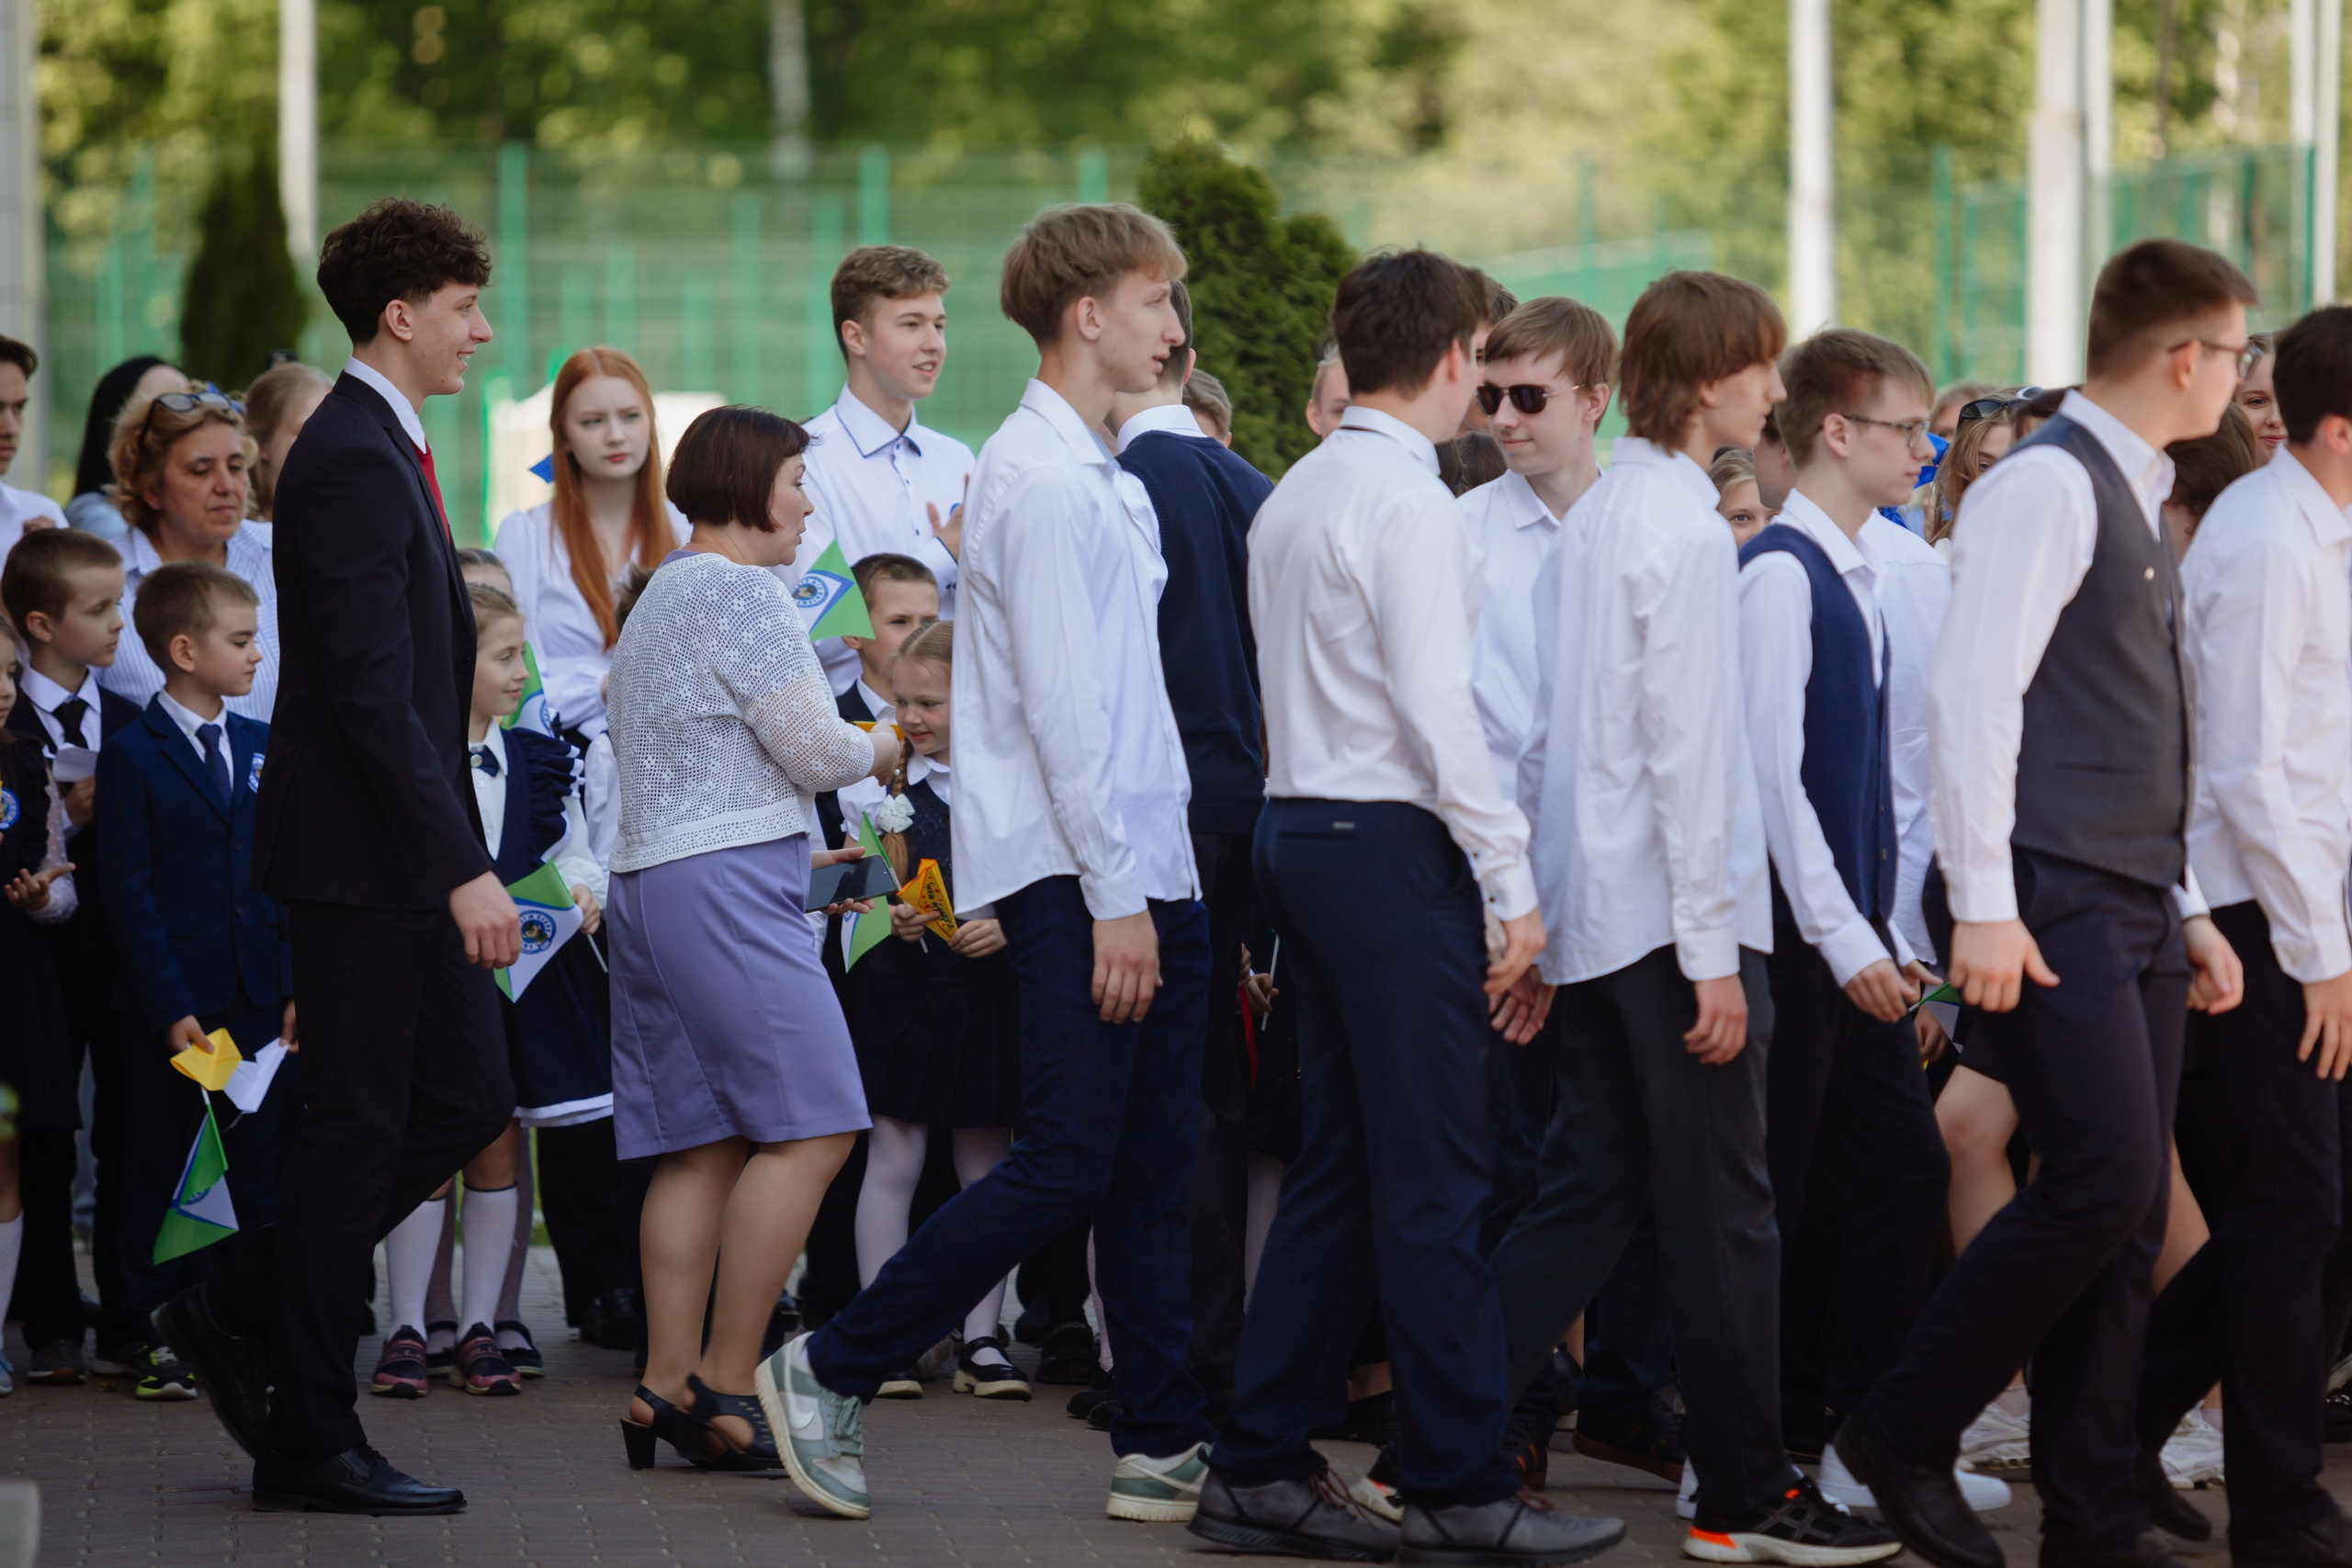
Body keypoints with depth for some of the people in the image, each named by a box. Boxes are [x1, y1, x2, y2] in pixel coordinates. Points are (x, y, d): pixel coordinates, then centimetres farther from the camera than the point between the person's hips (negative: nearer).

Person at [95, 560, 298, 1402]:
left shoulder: (263, 747, 10)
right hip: (173, 1006, -4)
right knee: (162, 1173, 3)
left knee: (264, 1173, 6)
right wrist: (169, 1009, -14)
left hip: (263, 1003, 5)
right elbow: (128, 892, -9)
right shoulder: (132, 757, -5)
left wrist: (301, 986, 1)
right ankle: (153, 1333, 10)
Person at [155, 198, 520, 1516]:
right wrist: (463, 868, -24)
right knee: (359, 1133, -4)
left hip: (404, 857, 10)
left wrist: (458, 855, 20)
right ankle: (312, 1443, 4)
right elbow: (370, 694, -23)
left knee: (468, 1103, 11)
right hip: (359, 856, -10)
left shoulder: (389, 450, 16)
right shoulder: (353, 464, -17)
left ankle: (238, 1315, 19)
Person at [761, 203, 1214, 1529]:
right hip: (1081, 875, -9)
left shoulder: (1097, 476, 19)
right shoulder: (1040, 477, -12)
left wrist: (1155, 886, 16)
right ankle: (833, 1372, -1)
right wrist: (1115, 899, -19)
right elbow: (1060, 700, -17)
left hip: (1149, 869, 9)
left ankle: (1168, 1447, 9)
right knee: (1070, 1166, -9)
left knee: (1156, 1172, 7)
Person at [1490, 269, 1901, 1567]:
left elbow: (1547, 737, 16)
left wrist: (1542, 921, 19)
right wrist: (1712, 951, -16)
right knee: (1723, 1214, -2)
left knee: (1587, 1195, 11)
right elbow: (1688, 752, -17)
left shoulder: (1591, 523, 14)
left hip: (1589, 912, 9)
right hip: (1667, 915, -9)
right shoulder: (1684, 529, -14)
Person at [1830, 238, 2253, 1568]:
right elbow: (1974, 692, -18)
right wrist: (1984, 906, -23)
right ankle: (1906, 1433, -4)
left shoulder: (2137, 501, 20)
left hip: (2137, 913, 9)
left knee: (2128, 1211, 6)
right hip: (2054, 908, -9)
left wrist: (2189, 909, 21)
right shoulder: (2048, 486, -11)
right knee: (2100, 1179, -16)